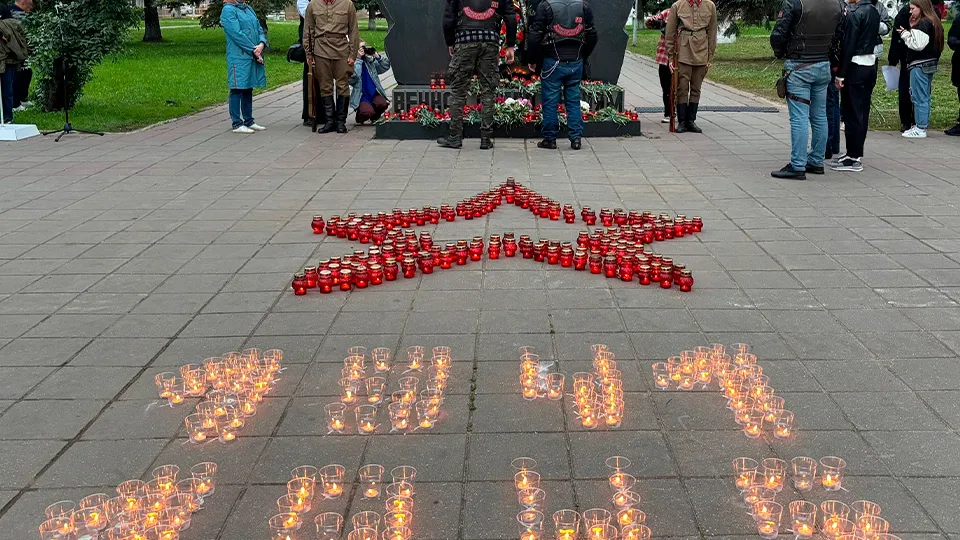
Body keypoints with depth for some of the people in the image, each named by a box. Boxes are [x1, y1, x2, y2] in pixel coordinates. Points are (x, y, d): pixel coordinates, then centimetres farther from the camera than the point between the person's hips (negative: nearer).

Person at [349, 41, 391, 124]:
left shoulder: (370, 61, 12)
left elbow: (385, 67, 11)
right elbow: (353, 77, -21)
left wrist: (377, 56, -3)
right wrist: (358, 59, -16)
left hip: (374, 93, 4)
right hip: (362, 97, -4)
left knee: (382, 104, -27)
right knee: (368, 112, -30)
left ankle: (375, 117, 9)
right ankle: (359, 117, 10)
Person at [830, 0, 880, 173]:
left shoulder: (854, 14, -15)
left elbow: (848, 46, -17)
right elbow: (874, 38, 14)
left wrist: (841, 74, -14)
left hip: (856, 67, -9)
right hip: (871, 63, 9)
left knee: (852, 113, -5)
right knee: (862, 112, 13)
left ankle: (853, 158, -3)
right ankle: (856, 151, 22)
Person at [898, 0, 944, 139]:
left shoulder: (923, 23, -16)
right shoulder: (933, 22, 15)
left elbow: (918, 44, -22)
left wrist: (905, 33, -9)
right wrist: (908, 33, 5)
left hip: (920, 65, -10)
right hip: (930, 64, 10)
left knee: (919, 97, -5)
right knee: (925, 97, 15)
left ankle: (920, 129, -1)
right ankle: (922, 124, 23)